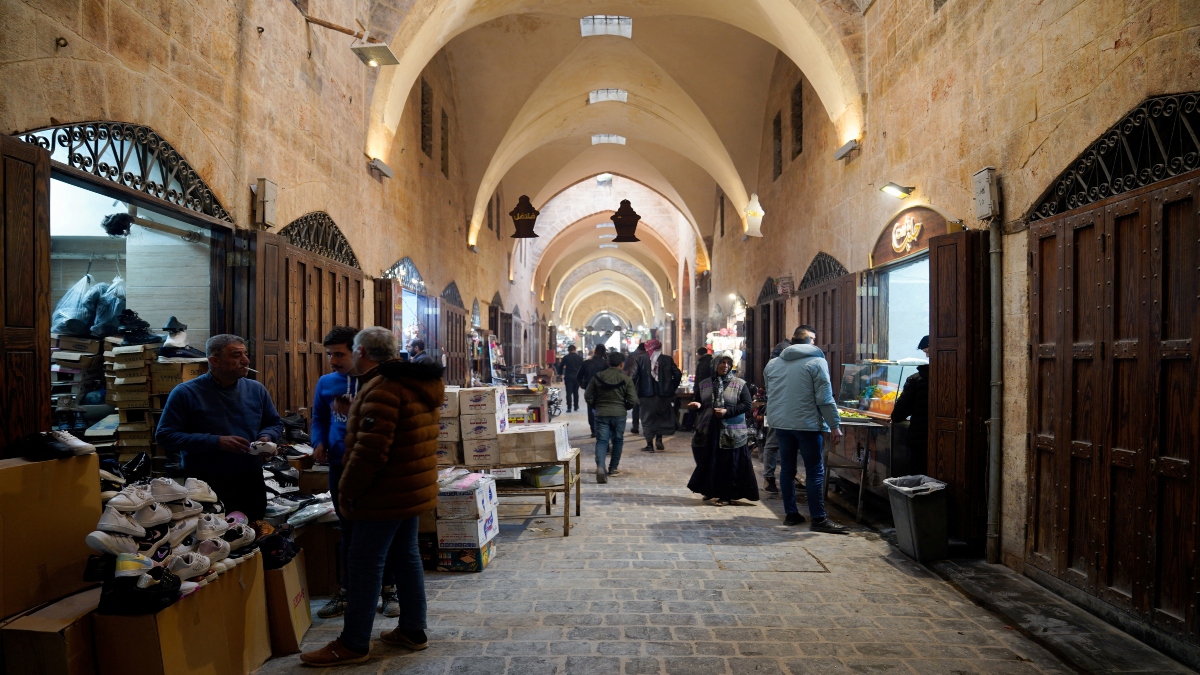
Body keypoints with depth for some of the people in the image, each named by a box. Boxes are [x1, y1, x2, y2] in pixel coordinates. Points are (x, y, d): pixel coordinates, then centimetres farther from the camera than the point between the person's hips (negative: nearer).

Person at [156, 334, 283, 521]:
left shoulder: (256, 390, 5)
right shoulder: (185, 393, -8)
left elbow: (275, 424, 16)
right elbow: (164, 436, -12)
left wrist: (267, 437, -8)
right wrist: (216, 442, -21)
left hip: (251, 483, 4)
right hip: (205, 486, -4)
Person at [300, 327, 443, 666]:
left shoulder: (381, 389, -20)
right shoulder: (415, 383, 12)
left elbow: (370, 450, -25)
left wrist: (347, 491, -15)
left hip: (387, 495, -10)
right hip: (415, 490, 10)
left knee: (364, 564, 0)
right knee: (406, 555, 16)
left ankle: (353, 644, 9)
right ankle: (413, 630, 25)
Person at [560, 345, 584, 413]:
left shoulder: (565, 357, -3)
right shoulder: (580, 357, 3)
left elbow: (561, 367, 1)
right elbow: (583, 367, 8)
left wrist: (561, 375, 11)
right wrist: (581, 375, 17)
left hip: (568, 377, -2)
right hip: (577, 377, 2)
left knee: (569, 392, -2)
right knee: (576, 392, 12)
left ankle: (569, 408, -8)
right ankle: (576, 407, 14)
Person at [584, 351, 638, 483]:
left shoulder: (598, 376, -1)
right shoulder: (626, 379, -5)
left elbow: (588, 395, 1)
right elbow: (633, 400, -6)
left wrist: (595, 407, 17)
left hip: (601, 413, 0)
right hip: (619, 414, 0)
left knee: (601, 441, -1)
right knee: (617, 441, 17)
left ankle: (600, 467, -23)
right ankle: (613, 468, 23)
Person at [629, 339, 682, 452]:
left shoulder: (640, 359, -3)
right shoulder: (668, 359, 1)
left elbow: (634, 376, -9)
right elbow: (678, 374, -3)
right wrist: (672, 388, 7)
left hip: (646, 393, -1)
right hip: (664, 394, 1)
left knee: (647, 419, 7)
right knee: (663, 417, 19)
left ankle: (650, 445, 6)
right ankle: (659, 438, 7)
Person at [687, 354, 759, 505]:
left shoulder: (740, 384, 1)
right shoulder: (704, 384, 11)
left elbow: (746, 405, -5)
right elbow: (696, 401, 17)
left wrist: (727, 411, -17)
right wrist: (696, 404, -8)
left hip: (731, 433, -3)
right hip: (708, 430, 3)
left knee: (729, 464, 0)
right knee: (708, 462, 8)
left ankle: (726, 495, 11)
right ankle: (711, 491, 25)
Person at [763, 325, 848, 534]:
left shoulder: (772, 364, 10)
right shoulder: (816, 362, -7)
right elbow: (825, 398, -11)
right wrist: (834, 425, -5)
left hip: (781, 424, 6)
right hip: (807, 424, -5)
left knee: (787, 468, 12)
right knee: (815, 471, -1)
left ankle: (791, 513, 17)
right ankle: (819, 519, 1)